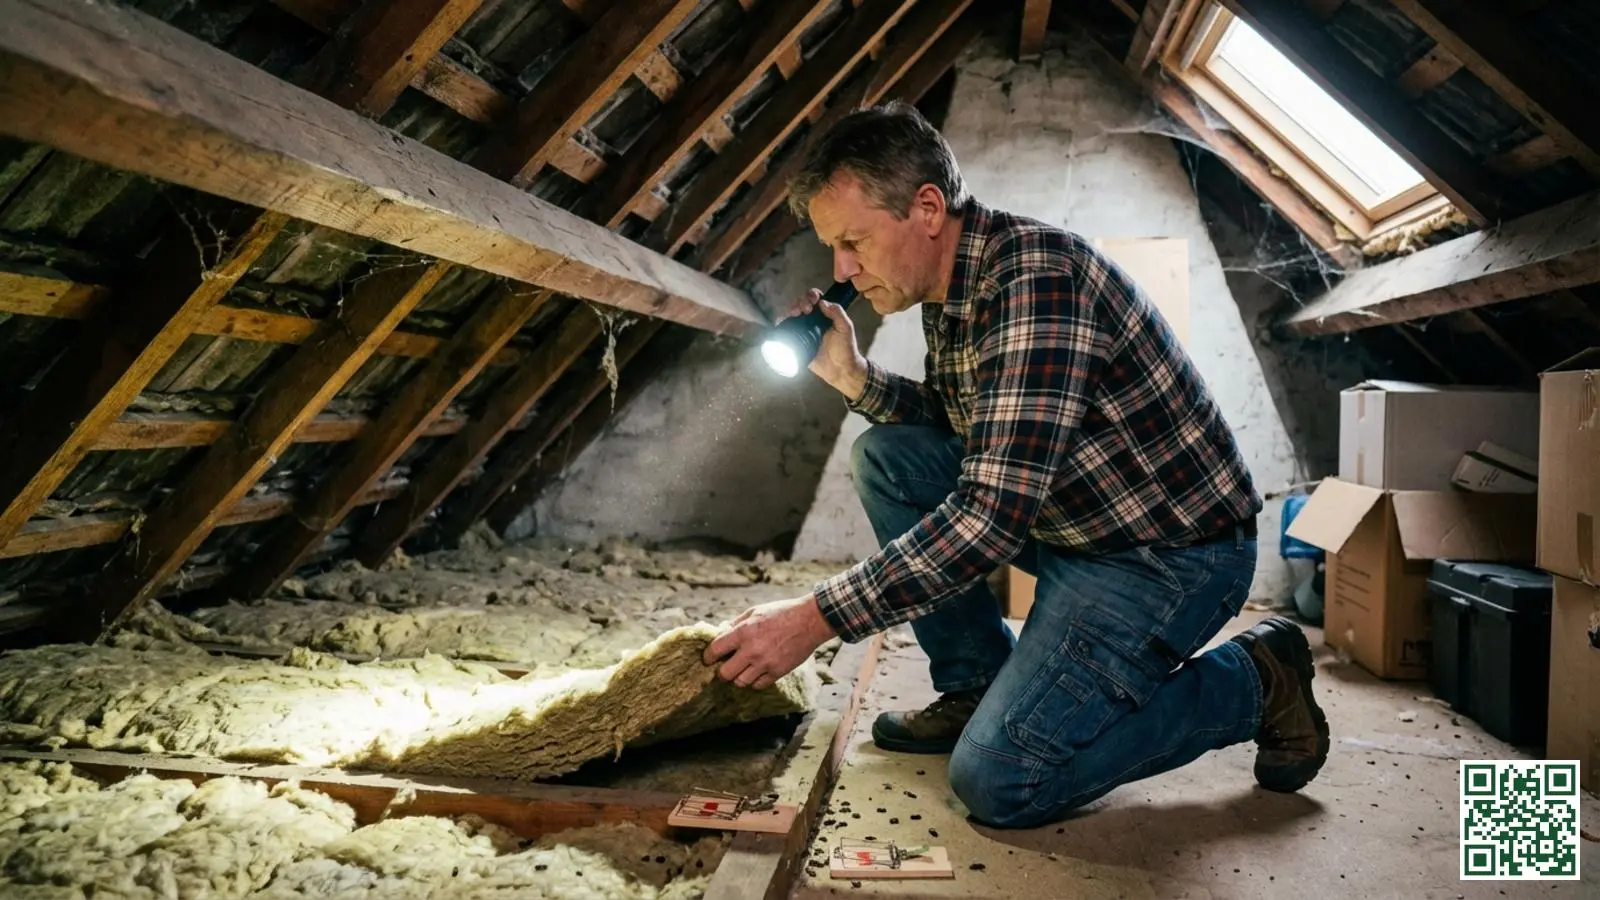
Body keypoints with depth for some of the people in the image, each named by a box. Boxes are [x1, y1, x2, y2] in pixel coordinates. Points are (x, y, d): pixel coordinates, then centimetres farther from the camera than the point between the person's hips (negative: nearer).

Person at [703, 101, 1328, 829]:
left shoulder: (1034, 277, -27)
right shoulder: (948, 288, 3)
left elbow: (993, 512, -33)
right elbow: (962, 433, 17)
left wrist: (815, 619, -31)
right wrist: (853, 378, 0)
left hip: (1171, 549, -9)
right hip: (1070, 520, 9)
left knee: (998, 782, -15)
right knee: (886, 457, 0)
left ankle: (1252, 682, 3)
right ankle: (976, 686, 10)